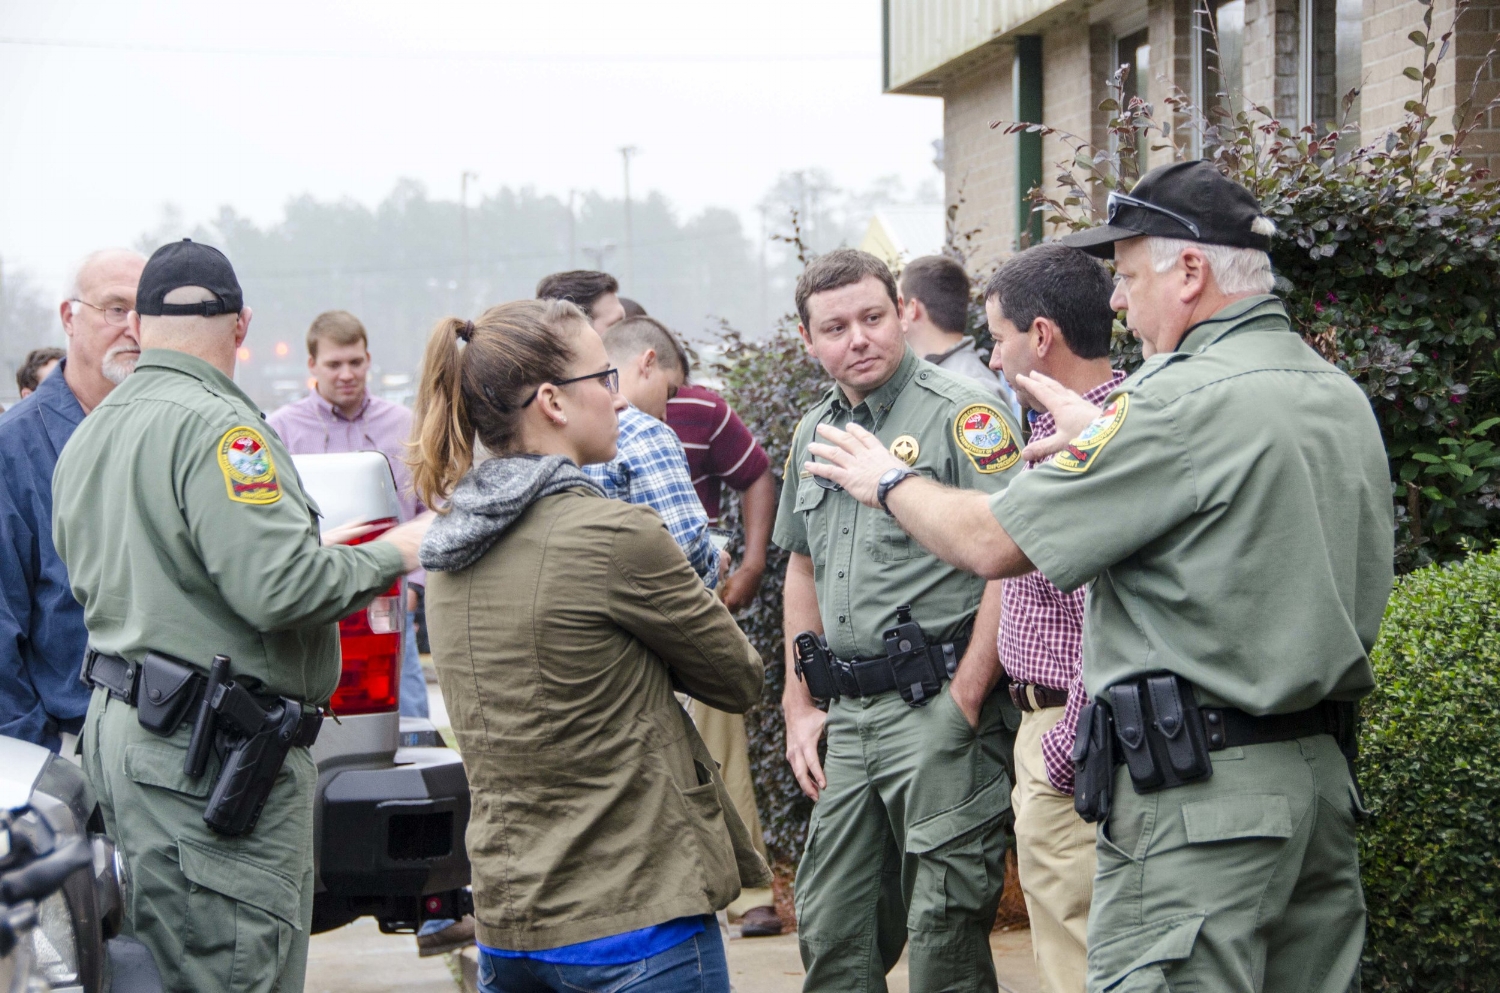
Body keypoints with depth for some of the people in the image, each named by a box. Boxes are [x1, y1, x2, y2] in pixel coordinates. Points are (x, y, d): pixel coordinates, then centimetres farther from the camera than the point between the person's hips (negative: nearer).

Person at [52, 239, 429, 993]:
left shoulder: (89, 436, 16)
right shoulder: (213, 426, -15)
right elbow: (280, 586, -23)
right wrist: (392, 554, -7)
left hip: (120, 727, 10)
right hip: (208, 757, -10)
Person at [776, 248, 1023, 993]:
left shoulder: (960, 415, -8)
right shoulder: (813, 434, 16)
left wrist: (964, 703, -16)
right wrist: (799, 710, 19)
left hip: (937, 708, -7)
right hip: (850, 717, 7)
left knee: (945, 933, -5)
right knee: (828, 930, 11)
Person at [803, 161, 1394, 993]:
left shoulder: (1186, 402, -15)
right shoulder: (1341, 398, 11)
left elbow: (992, 545, -11)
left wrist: (888, 481, 7)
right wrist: (1106, 440, 30)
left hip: (1197, 792, -9)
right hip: (1324, 769, 9)